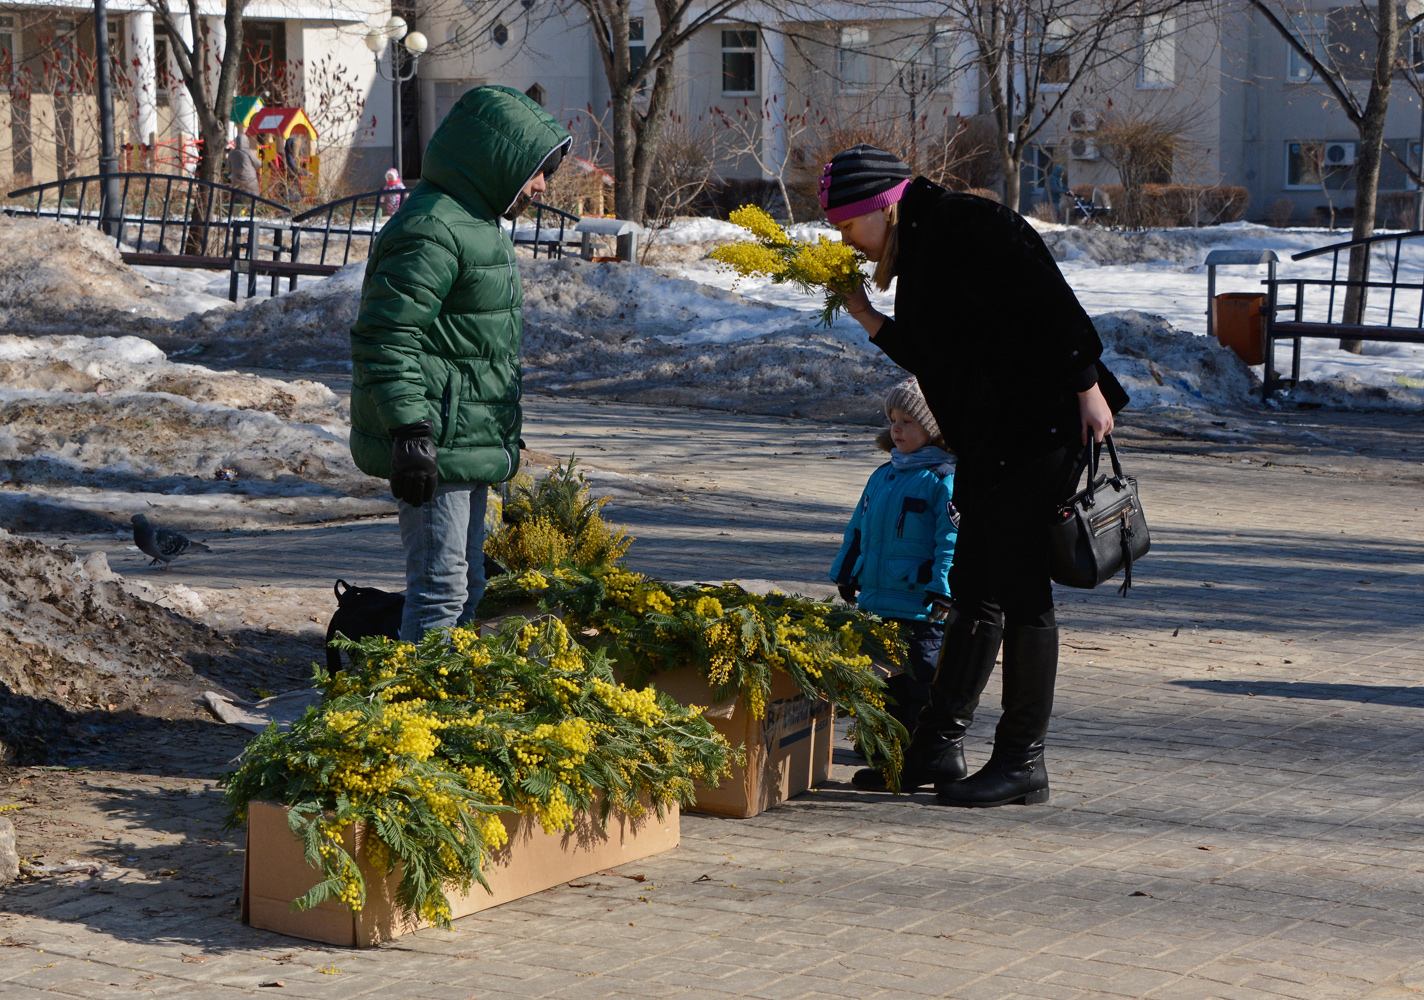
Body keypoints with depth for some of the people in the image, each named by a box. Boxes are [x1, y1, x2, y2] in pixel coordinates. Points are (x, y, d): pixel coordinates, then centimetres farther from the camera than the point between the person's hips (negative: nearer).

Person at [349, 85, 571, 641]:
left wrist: (500, 439, 28)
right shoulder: (432, 231, -18)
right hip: (436, 448, -11)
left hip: (467, 444, 11)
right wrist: (410, 430, -27)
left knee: (466, 583, 17)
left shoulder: (473, 221, 17)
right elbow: (384, 339, -23)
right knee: (441, 586, -10)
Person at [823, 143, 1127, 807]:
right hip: (987, 442, 10)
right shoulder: (918, 250, 17)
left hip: (1040, 427, -10)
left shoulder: (965, 228, -13)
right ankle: (936, 750, 19)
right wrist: (868, 320, 11)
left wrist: (1087, 387, -21)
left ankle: (1022, 763, 3)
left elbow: (1049, 303, -19)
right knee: (972, 591, 13)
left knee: (1020, 591, -4)